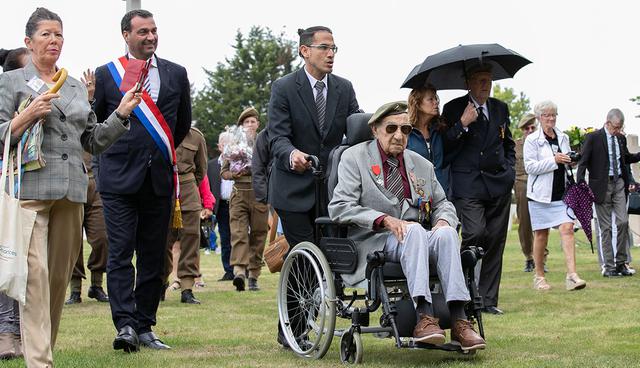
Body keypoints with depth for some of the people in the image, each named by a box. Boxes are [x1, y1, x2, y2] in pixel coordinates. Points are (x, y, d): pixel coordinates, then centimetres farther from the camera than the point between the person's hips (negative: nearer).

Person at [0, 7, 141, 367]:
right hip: (31, 187, -5)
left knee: (61, 276, 6)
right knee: (36, 272, -14)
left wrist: (121, 114, 7)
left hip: (72, 190, 5)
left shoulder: (77, 87, 20)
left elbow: (94, 141, 20)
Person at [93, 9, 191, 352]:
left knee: (153, 257, 5)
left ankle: (144, 327, 11)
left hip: (159, 178, 3)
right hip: (119, 179, -3)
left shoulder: (176, 74, 9)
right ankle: (125, 325, -13)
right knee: (120, 255, -9)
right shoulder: (105, 75, 2)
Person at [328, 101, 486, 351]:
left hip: (419, 238, 4)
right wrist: (385, 220, -19)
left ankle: (459, 321, -39)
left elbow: (442, 203, 25)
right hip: (375, 241, -4)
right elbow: (339, 208, -6)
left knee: (446, 233, -30)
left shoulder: (422, 165, 21)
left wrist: (443, 221, -2)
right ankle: (424, 317, -48)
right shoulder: (354, 158, 5)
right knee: (414, 230, -36)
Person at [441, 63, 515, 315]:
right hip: (468, 185, -5)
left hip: (499, 184, 5)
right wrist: (462, 124, -16)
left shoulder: (500, 108, 16)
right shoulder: (453, 109, 1)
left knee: (495, 242, 4)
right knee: (475, 234, -20)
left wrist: (509, 169, 13)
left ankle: (487, 300, 11)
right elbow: (445, 148, -5)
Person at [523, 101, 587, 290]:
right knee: (541, 234, 4)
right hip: (541, 193, -4)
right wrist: (554, 160, -18)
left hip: (562, 193, 4)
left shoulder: (563, 138, 12)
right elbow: (530, 166, -12)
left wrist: (571, 161, 2)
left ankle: (572, 275, -17)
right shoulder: (532, 140, -4)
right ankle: (539, 276, 16)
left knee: (567, 228, -11)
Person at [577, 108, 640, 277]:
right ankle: (608, 266, 4)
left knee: (623, 222, -3)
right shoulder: (593, 138, -6)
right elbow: (583, 162, -8)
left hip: (619, 183, 4)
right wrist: (580, 185, -19)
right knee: (605, 227, 0)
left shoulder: (621, 139, 11)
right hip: (602, 185, -4)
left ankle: (621, 262, 8)